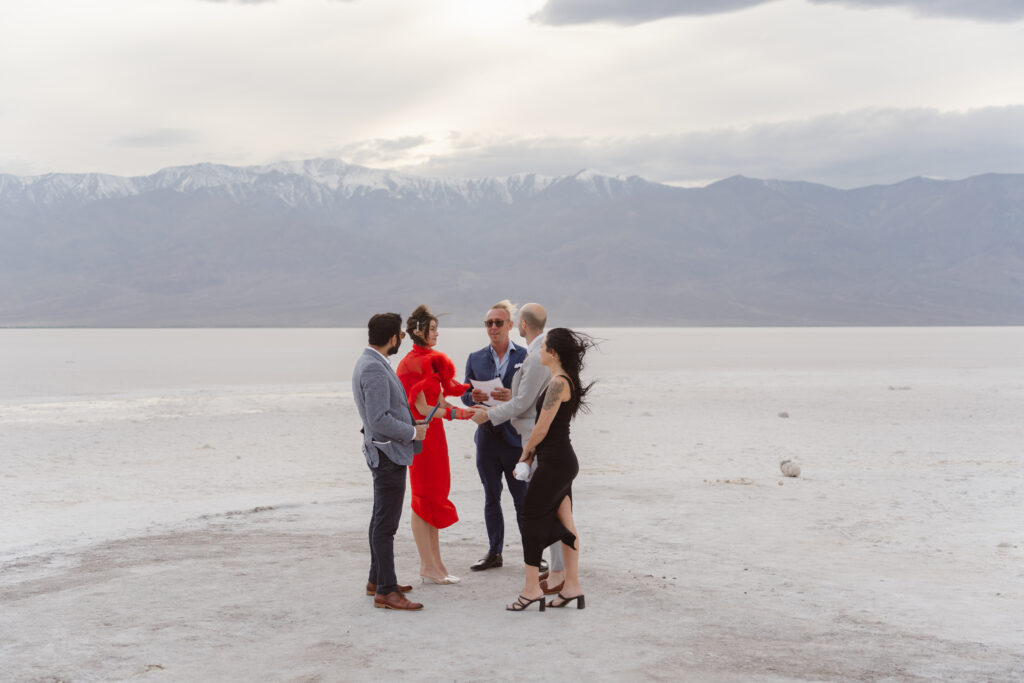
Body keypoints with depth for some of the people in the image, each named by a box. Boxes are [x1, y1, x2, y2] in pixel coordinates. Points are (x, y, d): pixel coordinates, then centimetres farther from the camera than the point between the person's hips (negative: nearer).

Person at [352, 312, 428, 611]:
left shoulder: (370, 363, 12)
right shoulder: (374, 369, -21)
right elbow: (379, 420, -25)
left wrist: (411, 426, 18)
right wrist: (413, 433, -14)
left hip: (387, 454, 11)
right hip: (388, 454, -11)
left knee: (381, 520, 19)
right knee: (385, 524, -7)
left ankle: (377, 580, 29)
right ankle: (385, 591, -5)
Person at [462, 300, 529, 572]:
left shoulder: (525, 356, -1)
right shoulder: (475, 358, 10)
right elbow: (465, 396, 11)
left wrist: (513, 397, -22)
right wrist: (473, 397, -12)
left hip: (516, 437, -4)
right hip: (487, 438, 4)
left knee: (523, 500, 0)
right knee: (491, 498, 12)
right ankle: (494, 553, 21)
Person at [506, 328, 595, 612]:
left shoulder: (558, 383, -17)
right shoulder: (566, 381, 13)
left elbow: (541, 429, -16)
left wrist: (525, 452, 0)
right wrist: (532, 453, 14)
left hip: (555, 462, -10)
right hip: (564, 461, 10)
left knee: (532, 519, -2)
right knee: (565, 524, 11)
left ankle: (532, 589, 3)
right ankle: (572, 587, 14)